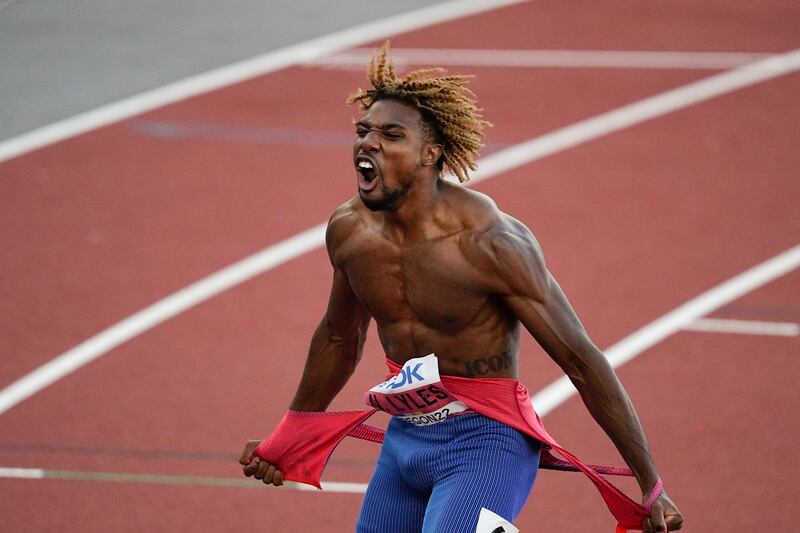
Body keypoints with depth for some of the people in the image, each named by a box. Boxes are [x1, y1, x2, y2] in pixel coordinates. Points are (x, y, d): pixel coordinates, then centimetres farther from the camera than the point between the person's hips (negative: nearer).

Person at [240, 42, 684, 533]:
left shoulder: (488, 243, -21)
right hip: (403, 438, 7)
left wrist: (651, 487, -15)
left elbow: (582, 361, -16)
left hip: (486, 442, -7)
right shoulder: (348, 231, -3)